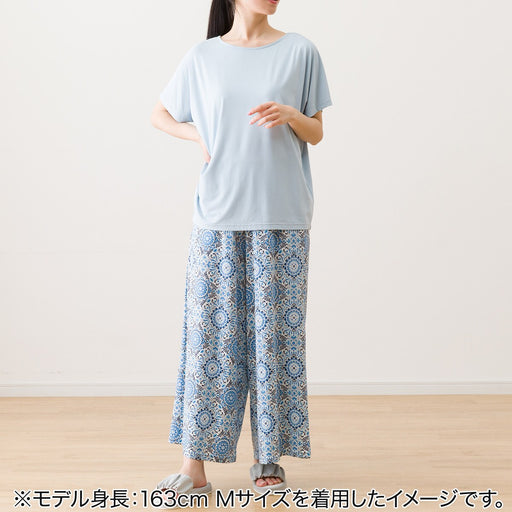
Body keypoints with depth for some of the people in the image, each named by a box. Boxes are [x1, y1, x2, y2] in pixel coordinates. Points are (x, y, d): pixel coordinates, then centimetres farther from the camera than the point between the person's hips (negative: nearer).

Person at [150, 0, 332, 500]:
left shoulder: (299, 51, 6)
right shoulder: (203, 56, 8)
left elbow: (317, 134, 9)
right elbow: (160, 114, 20)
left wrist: (290, 114, -12)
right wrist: (197, 134, 1)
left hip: (281, 217, 0)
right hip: (218, 217, 1)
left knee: (273, 332, 1)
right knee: (208, 331, -1)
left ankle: (268, 457, 14)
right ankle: (195, 463, 6)